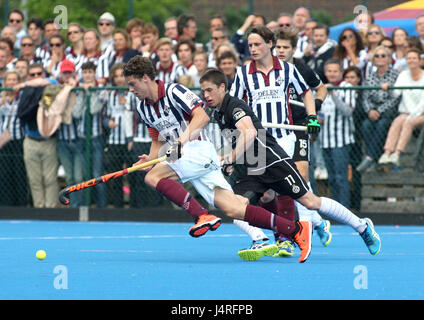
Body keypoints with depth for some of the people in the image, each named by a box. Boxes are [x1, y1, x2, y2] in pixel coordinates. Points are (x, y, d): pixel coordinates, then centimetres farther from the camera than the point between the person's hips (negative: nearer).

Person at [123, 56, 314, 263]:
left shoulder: (173, 91, -9)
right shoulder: (143, 109, 16)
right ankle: (296, 230, -6)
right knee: (232, 209, -5)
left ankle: (203, 217, -24)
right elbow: (158, 140, 24)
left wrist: (182, 139, -30)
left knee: (153, 177, -22)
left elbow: (202, 116, -18)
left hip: (198, 150, -7)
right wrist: (150, 159, 4)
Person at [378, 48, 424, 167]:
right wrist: (389, 89, -24)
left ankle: (397, 154, -45)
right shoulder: (404, 75, 12)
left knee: (408, 123, -33)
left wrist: (413, 115, -19)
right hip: (407, 112, 3)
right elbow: (396, 93, -2)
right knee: (397, 122, -29)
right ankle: (387, 153, -43)